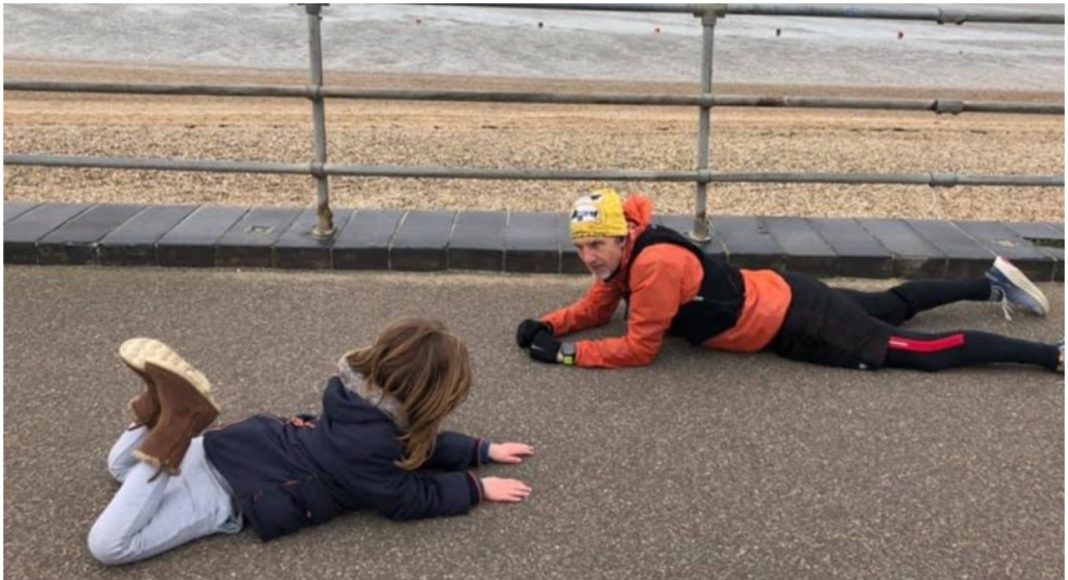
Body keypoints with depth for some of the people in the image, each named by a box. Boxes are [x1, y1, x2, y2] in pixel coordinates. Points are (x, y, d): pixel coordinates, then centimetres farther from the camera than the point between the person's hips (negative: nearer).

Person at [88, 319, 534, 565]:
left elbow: (418, 443, 16)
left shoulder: (366, 397, 0)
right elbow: (410, 499, -15)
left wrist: (483, 450, 16)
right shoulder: (367, 445, -27)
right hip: (231, 491, -8)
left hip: (236, 448, 8)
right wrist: (476, 487, -7)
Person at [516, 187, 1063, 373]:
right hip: (778, 296, 8)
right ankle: (991, 282, 42)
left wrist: (564, 352, -23)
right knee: (893, 306, 26)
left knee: (923, 351, -1)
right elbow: (596, 307, 9)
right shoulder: (624, 255, -4)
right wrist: (547, 326, -6)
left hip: (796, 323, -8)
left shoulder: (654, 264, -31)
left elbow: (638, 349, -27)